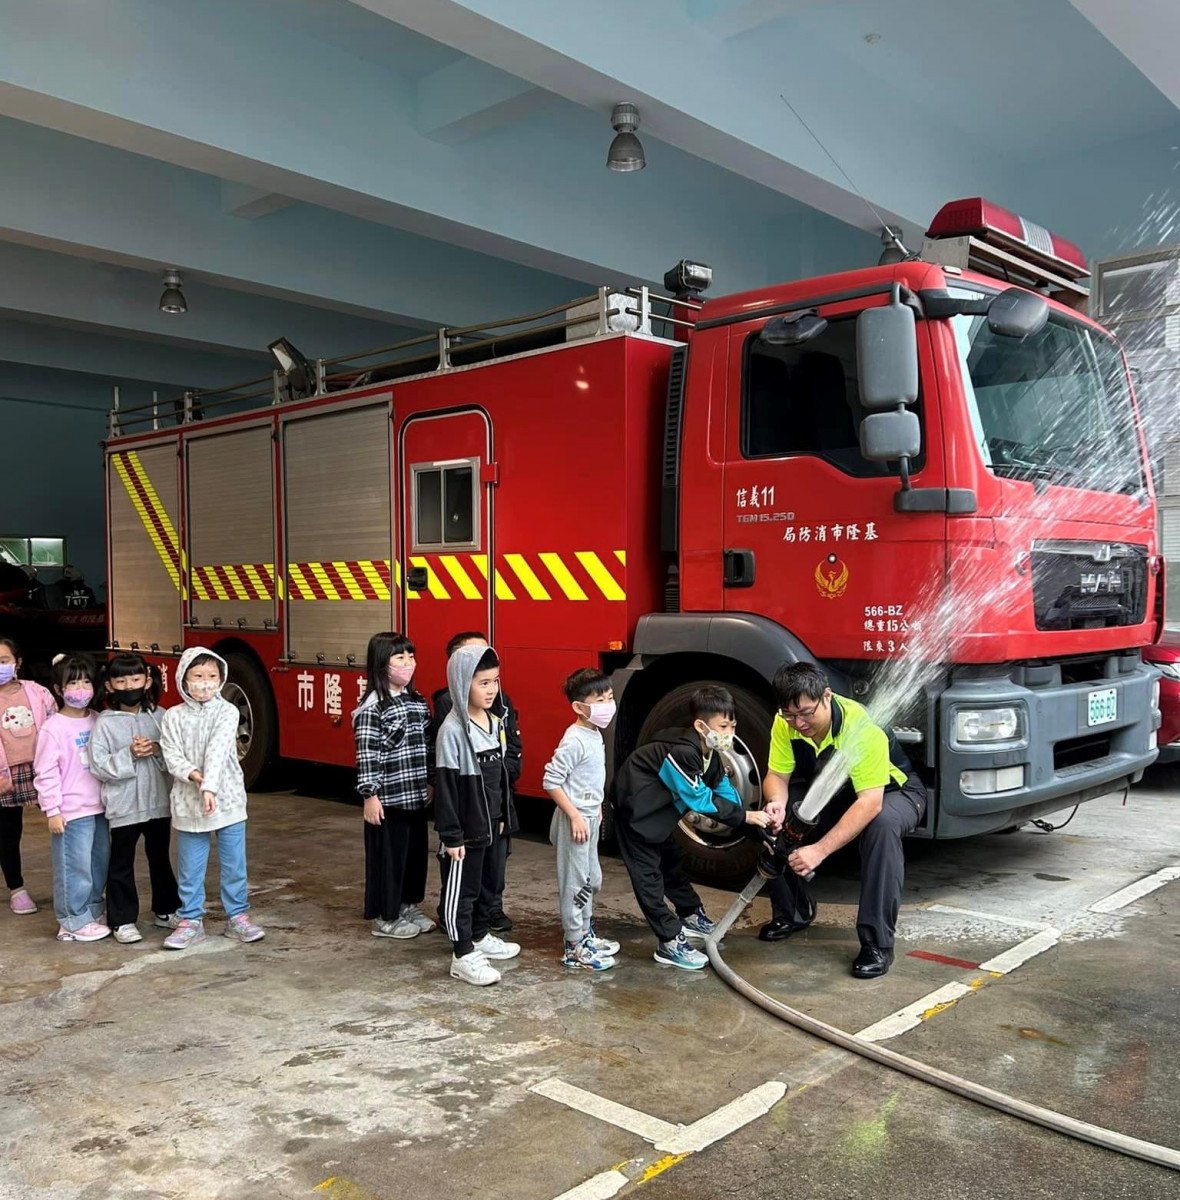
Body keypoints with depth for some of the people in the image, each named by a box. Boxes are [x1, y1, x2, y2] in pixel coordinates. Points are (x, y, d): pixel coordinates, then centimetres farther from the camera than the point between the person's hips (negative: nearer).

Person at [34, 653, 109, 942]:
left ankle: (92, 914, 28)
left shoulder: (97, 721, 7)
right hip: (71, 813, -6)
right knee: (75, 869, 0)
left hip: (99, 808, 6)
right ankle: (73, 923, 12)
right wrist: (52, 810, -13)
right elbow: (46, 772, -12)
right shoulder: (53, 727, -12)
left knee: (98, 866, 14)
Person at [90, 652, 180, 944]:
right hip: (123, 807, -3)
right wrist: (129, 755, -22)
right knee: (121, 863, 7)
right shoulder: (105, 723, -6)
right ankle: (123, 920, 17)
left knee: (160, 857, 17)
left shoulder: (159, 716, 2)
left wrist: (157, 750, -16)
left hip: (158, 802, 3)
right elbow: (98, 766, -11)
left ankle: (166, 910, 30)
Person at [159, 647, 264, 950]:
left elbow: (218, 751, -18)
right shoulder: (173, 717, 0)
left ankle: (237, 916, 22)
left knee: (234, 864, 8)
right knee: (190, 867, 9)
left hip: (227, 798, -1)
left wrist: (210, 787, -28)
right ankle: (191, 920, 22)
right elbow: (172, 757, -5)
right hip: (188, 803, 1)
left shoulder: (227, 712, -6)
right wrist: (195, 775, -23)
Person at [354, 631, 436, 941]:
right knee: (388, 855, 3)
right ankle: (385, 918, 16)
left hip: (415, 795, 8)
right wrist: (369, 795, -18)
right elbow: (366, 755, -17)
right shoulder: (372, 708, -15)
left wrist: (428, 782, 16)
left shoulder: (417, 701, 8)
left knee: (416, 851, 16)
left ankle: (409, 906, 32)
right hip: (387, 798, -8)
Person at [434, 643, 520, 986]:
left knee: (487, 883, 21)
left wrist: (503, 815, 17)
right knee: (461, 890, 2)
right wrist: (450, 835, -18)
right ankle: (463, 957, 10)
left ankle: (480, 936, 38)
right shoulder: (453, 730, -20)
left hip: (490, 824, 8)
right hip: (465, 828, -8)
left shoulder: (494, 723, 5)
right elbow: (445, 784, -19)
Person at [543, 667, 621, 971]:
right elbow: (551, 782, -23)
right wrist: (575, 816, -23)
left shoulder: (595, 735, 6)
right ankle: (574, 948, 10)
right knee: (575, 882, 0)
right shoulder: (575, 741, -23)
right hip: (575, 819, -10)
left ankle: (585, 933, 35)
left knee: (591, 879, 20)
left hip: (589, 816, 10)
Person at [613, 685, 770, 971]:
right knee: (648, 873, -6)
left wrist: (755, 818, -11)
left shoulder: (710, 754, -3)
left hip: (658, 810, 10)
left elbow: (724, 791, 2)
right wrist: (744, 816, -26)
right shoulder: (682, 753, -33)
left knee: (671, 862, 22)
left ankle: (691, 916, 37)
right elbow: (701, 800, -29)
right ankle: (669, 942, -4)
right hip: (635, 808, -10)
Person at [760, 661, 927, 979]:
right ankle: (793, 911, 7)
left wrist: (820, 850, -49)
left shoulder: (862, 727, -37)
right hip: (832, 792, 5)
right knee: (772, 816, -17)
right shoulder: (786, 723, -20)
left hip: (893, 791, -5)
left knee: (882, 824, -39)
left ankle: (877, 942, -28)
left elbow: (870, 803, -41)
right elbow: (777, 775, -12)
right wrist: (776, 802, -38)